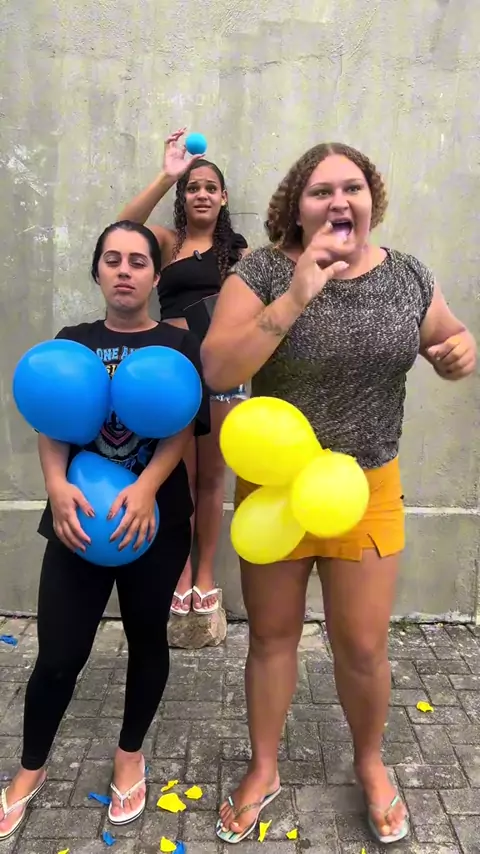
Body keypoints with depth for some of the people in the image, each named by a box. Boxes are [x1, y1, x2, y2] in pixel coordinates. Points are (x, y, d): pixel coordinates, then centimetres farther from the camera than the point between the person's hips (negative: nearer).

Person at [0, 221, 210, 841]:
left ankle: (130, 755, 38)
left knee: (146, 638, 14)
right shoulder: (73, 341, 8)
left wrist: (145, 488, -26)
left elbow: (183, 427, -9)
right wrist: (58, 487, -18)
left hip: (155, 518, 0)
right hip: (80, 518, 1)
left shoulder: (177, 344, 2)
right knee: (58, 655, 4)